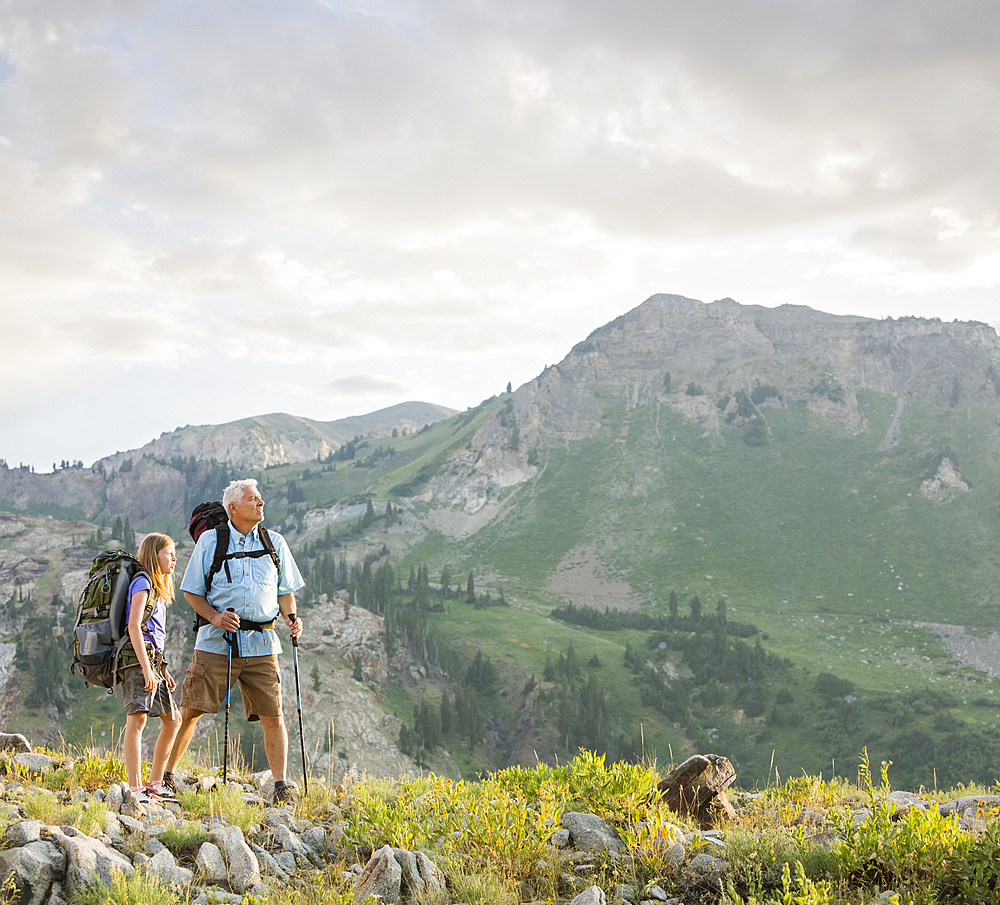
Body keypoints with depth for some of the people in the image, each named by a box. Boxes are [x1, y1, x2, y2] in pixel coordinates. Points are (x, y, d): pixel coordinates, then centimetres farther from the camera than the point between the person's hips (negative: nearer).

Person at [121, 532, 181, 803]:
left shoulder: (157, 588, 23)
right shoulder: (142, 582, -6)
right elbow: (134, 626, -16)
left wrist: (163, 670, 23)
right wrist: (146, 667, -22)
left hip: (152, 660, 10)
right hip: (137, 659, -10)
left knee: (173, 720, 11)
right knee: (137, 719, -16)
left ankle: (155, 784, 18)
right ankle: (135, 788, -19)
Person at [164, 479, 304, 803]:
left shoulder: (275, 542, 12)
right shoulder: (210, 541, 4)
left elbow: (286, 589, 19)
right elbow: (192, 591, 6)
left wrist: (291, 617, -1)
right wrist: (214, 616, -11)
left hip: (261, 643, 2)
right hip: (216, 642, -2)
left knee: (272, 715, -3)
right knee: (190, 711, -2)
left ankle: (281, 785, 5)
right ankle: (166, 775, 13)